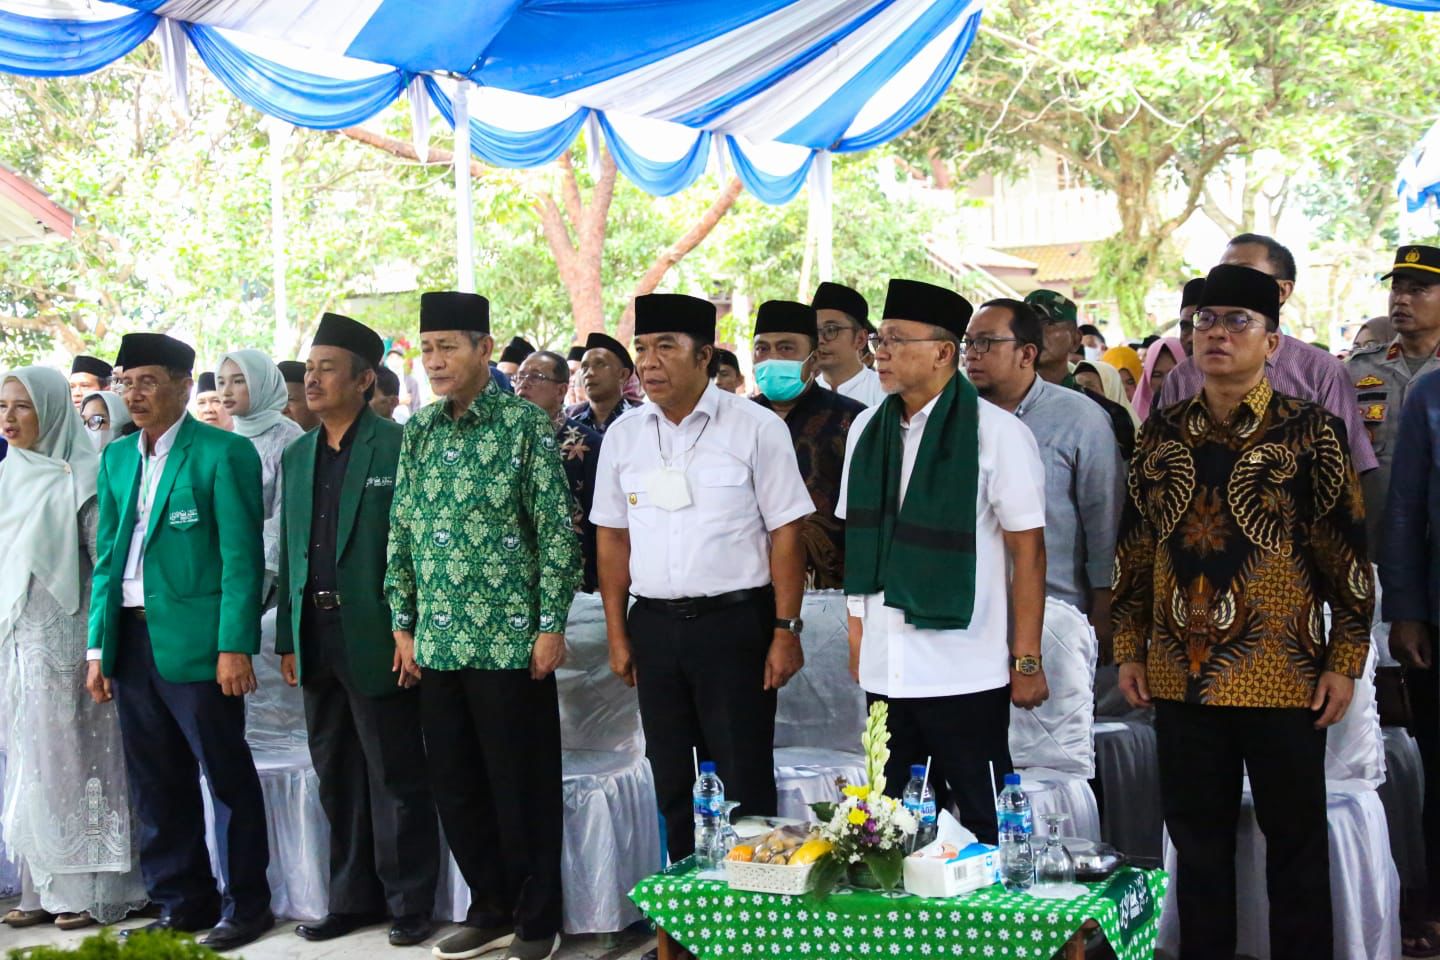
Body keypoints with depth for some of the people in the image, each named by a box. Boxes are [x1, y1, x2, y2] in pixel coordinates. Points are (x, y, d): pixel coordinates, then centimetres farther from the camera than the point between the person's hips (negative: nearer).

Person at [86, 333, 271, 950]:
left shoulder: (223, 454, -5)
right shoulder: (116, 458, 14)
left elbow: (242, 556, -10)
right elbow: (107, 556, 15)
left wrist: (235, 646, -16)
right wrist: (99, 647, 9)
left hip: (195, 640, -6)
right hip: (131, 639, 6)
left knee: (227, 777, 2)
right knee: (156, 784, 12)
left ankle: (246, 905, 13)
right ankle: (181, 901, 23)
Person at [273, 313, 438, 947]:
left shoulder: (397, 447, -7)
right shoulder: (297, 455, 13)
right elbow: (289, 553, 15)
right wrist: (288, 639, 12)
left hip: (375, 639, -6)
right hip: (317, 641, 6)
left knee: (395, 776, 3)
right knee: (336, 776, 13)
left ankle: (408, 903, 13)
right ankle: (352, 897, 25)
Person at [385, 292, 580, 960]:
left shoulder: (525, 423, -6)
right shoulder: (417, 430, 10)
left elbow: (557, 531, -7)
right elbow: (402, 533, 13)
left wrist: (550, 626, -10)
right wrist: (403, 623, 9)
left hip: (509, 641, -5)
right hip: (437, 642, 6)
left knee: (524, 786, 2)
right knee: (455, 786, 11)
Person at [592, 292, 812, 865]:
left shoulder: (755, 428, -6)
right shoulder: (623, 437, 7)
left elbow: (786, 534, -6)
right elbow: (612, 539, 11)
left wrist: (785, 631, -10)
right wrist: (618, 635, 7)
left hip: (734, 621, -4)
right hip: (654, 625, 4)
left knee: (744, 781, 1)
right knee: (670, 782, 12)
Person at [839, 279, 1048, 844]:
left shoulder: (997, 432, -7)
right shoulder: (867, 430, 10)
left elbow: (1028, 551, -7)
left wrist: (1026, 661, -8)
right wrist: (856, 637, 13)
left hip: (966, 675, -5)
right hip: (884, 670, 5)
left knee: (981, 830, 2)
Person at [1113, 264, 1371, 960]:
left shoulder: (1311, 432, -4)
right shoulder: (1162, 433, 7)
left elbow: (1348, 551, -3)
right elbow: (1134, 547, 13)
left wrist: (1345, 661, -7)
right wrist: (1129, 648, 9)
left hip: (1282, 676, -3)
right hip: (1181, 674, 4)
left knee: (1296, 842, 7)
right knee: (1196, 840, 13)